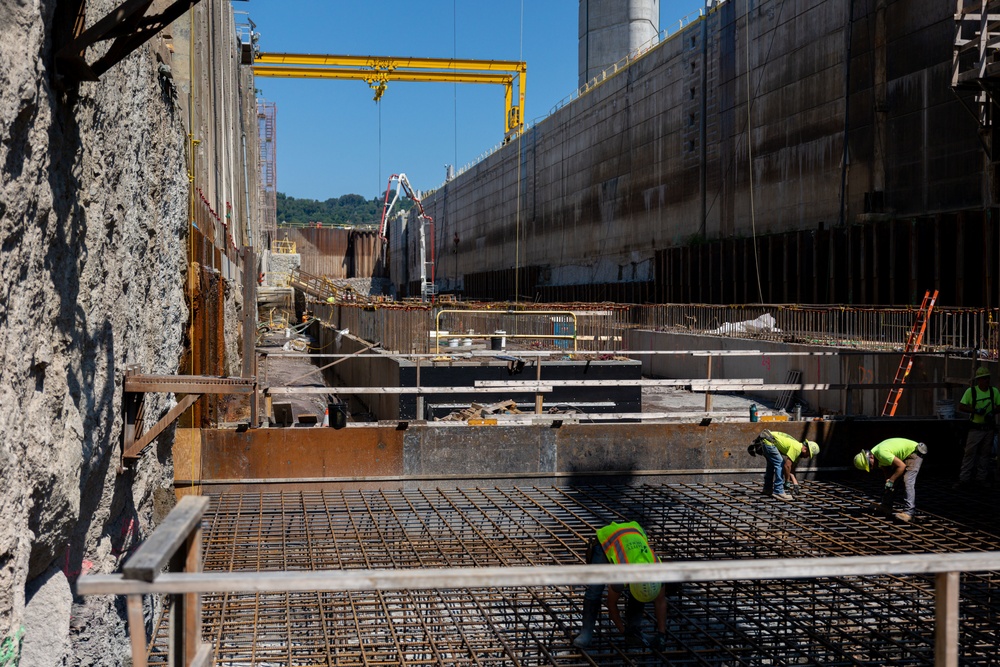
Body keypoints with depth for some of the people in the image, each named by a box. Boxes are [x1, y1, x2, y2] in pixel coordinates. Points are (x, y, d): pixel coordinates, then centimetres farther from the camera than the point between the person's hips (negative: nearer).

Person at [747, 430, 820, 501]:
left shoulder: (797, 449, 14)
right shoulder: (796, 448, -14)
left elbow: (792, 469, 20)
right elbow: (787, 466, -17)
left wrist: (795, 484, 14)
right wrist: (787, 482, -7)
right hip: (768, 440, -11)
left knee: (772, 463, 25)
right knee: (780, 464, -9)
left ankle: (767, 489, 35)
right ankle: (778, 492, -7)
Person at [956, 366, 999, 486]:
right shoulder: (971, 391, -6)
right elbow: (961, 406, -5)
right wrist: (975, 411, -18)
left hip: (989, 428, 3)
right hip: (975, 428, -3)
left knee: (985, 453, 9)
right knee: (970, 452, -5)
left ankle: (981, 478, 17)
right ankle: (964, 478, -2)